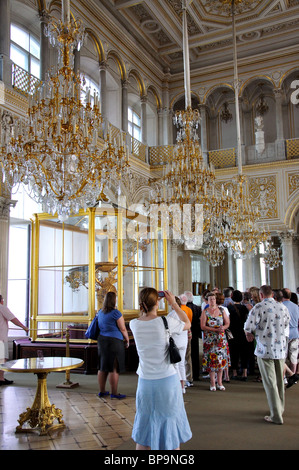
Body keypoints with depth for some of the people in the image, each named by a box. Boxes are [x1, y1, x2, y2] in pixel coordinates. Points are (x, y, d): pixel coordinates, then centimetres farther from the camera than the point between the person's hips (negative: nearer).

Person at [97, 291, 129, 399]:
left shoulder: (100, 312, 8)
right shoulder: (115, 313, -13)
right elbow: (123, 329, -9)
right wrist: (127, 340, 2)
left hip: (101, 340, 8)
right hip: (114, 341, -7)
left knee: (102, 367, 12)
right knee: (114, 368, -1)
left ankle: (102, 391, 21)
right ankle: (114, 393, 4)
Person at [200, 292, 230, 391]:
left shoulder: (221, 310, 7)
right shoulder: (205, 312, 0)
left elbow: (227, 323, 9)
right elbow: (203, 326, -8)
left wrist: (223, 328, -14)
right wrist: (216, 329, -16)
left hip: (221, 338, 2)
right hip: (209, 338, -2)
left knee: (221, 359, 1)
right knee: (211, 359, -4)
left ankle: (219, 382, 12)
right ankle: (212, 383, 5)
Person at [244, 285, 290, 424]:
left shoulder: (259, 307, -13)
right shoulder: (283, 307, 2)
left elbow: (248, 327, -15)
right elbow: (286, 325, 14)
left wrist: (249, 334, 6)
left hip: (265, 350, -5)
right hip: (281, 349, 5)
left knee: (270, 383, 1)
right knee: (279, 381, 19)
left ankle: (276, 416, 4)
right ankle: (280, 409, 33)